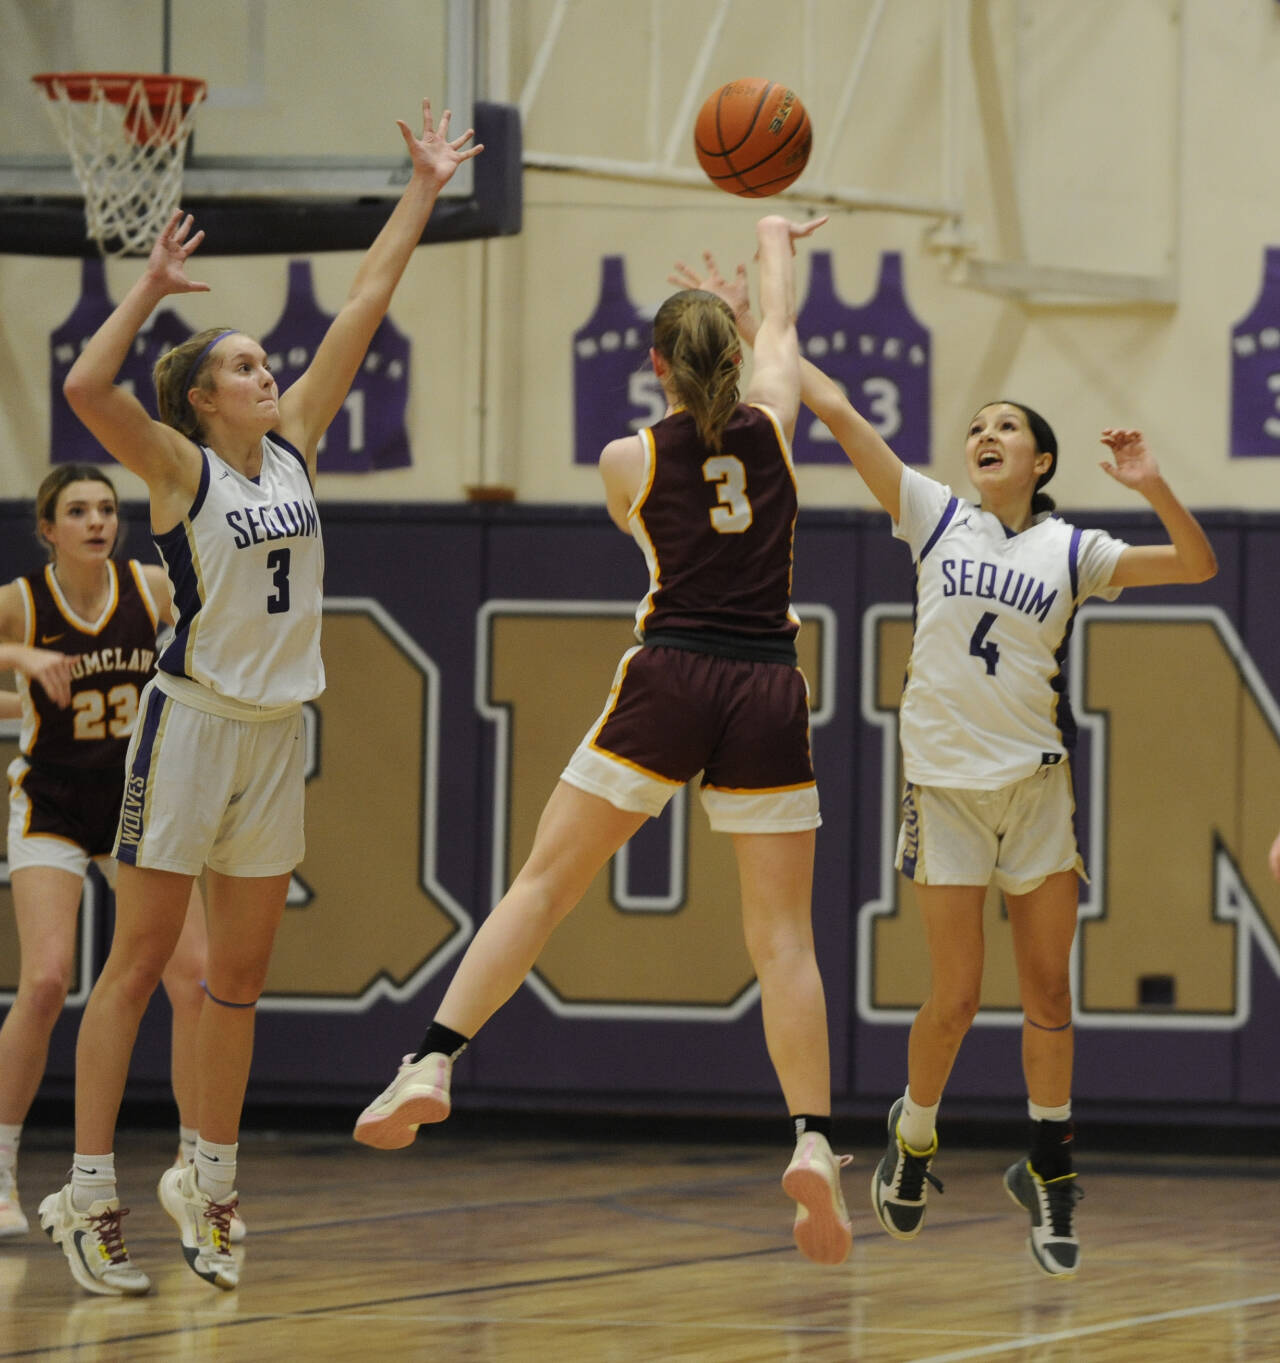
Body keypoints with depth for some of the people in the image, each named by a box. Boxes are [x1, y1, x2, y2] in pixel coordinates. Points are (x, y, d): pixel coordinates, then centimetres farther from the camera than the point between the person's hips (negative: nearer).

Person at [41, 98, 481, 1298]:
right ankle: (88, 1195, -5)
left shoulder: (293, 443, 7)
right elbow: (85, 387, -26)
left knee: (240, 975, 9)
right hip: (191, 723, -6)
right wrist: (153, 288, -25)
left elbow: (364, 305, 9)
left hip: (277, 734, 6)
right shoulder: (178, 467, -8)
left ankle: (207, 1185, 17)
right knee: (140, 961, -5)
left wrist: (424, 192, 9)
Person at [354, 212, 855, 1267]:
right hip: (769, 692, 1)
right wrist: (774, 241, 49)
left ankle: (433, 1063, -9)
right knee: (782, 934, 1)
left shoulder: (629, 459, 5)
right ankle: (814, 1141, -11)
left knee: (544, 883, 3)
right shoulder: (771, 425, 9)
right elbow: (782, 329, 30)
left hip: (668, 682, -1)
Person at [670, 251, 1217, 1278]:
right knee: (955, 997, -2)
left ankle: (1049, 1170, 12)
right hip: (947, 780, -1)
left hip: (1039, 785, 1)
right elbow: (837, 411, 0)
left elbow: (1198, 566, 1)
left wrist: (1152, 488, -14)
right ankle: (913, 1138, 21)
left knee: (1048, 990, 2)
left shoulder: (1072, 550, 4)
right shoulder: (935, 517, 3)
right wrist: (751, 323, -4)